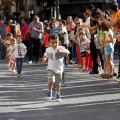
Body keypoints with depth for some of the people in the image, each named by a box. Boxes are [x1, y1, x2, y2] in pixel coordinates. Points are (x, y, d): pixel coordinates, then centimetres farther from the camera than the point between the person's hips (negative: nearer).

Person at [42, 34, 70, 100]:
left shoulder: (60, 48, -11)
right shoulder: (48, 50, -2)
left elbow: (68, 52, -30)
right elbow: (45, 55, 21)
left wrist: (61, 51, -44)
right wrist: (44, 59, 8)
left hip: (59, 69, 0)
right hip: (51, 68, 0)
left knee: (58, 83, 11)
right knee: (51, 80, -21)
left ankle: (58, 94, 33)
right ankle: (49, 91, 6)